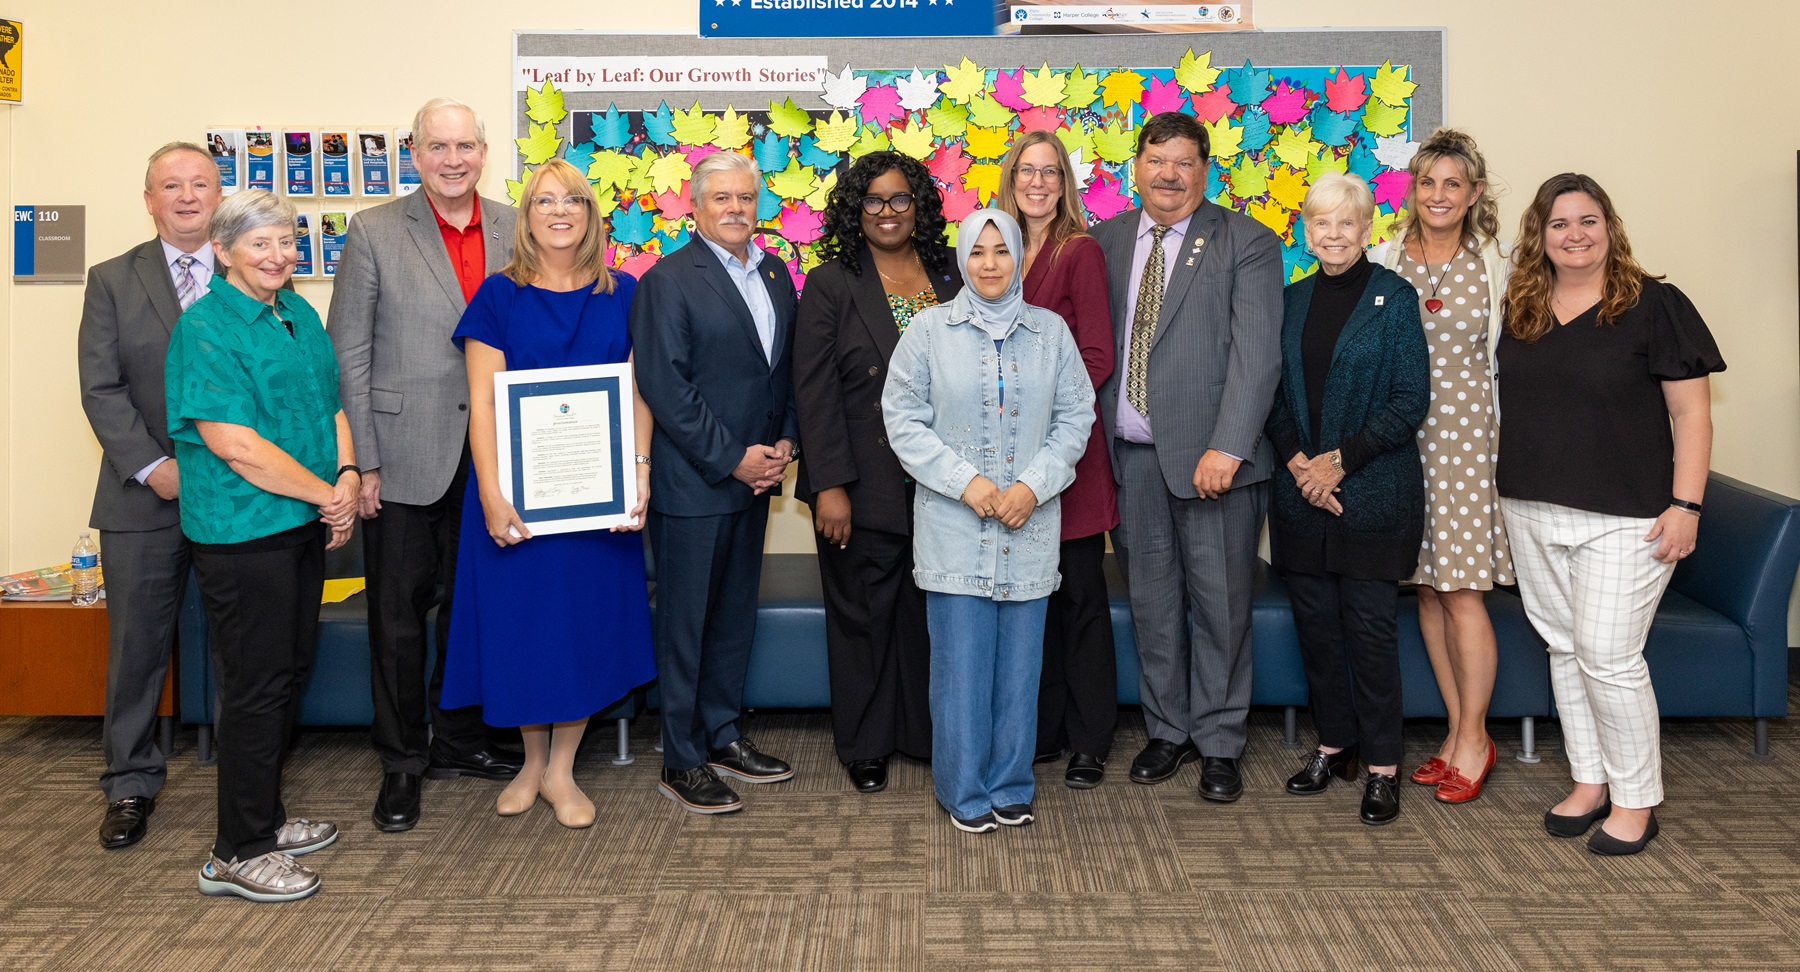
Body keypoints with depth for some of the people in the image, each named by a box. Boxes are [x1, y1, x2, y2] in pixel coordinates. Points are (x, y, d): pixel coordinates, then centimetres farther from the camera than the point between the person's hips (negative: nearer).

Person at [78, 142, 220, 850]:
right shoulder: (113, 281, 5)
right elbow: (102, 390, -1)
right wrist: (151, 466, -13)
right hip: (145, 498, 1)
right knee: (137, 647, 8)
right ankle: (131, 785, 23)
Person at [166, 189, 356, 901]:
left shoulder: (301, 316, 12)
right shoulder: (206, 328, -12)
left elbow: (331, 406, 15)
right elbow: (233, 443, -20)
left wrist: (348, 476, -3)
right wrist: (324, 493, -14)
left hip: (304, 523, 8)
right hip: (242, 530, -8)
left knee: (290, 673, 15)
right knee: (256, 684, -2)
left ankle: (264, 818, 31)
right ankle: (238, 853, 11)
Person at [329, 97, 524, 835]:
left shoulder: (514, 231, 5)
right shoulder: (374, 232, -3)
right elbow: (348, 356, -4)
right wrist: (360, 463, -9)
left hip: (489, 457, 3)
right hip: (405, 459, -3)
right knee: (399, 613, 6)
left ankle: (459, 741, 32)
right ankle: (402, 763, 21)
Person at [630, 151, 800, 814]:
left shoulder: (775, 274, 11)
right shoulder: (668, 280, -10)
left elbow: (789, 367, 14)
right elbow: (663, 385, -16)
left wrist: (786, 442, 0)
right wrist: (731, 459, -15)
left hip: (755, 474, 7)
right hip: (691, 482, -7)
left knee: (737, 613, 16)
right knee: (685, 624, 3)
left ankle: (724, 735, 30)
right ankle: (683, 762, 14)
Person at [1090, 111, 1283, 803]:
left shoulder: (1247, 244, -2)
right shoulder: (1105, 242, 11)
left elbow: (1256, 355, -10)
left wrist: (1227, 448, -19)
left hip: (1212, 456, -3)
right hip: (1132, 457, 4)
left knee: (1221, 604, 5)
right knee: (1151, 601, 12)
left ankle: (1218, 743, 20)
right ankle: (1167, 730, 28)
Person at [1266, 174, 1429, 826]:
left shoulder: (1394, 297, -4)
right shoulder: (1293, 300, 9)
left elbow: (1411, 400, -8)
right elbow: (1275, 393, 10)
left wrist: (1340, 460, -13)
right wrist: (1295, 460, -6)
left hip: (1374, 491, -4)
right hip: (1301, 492, 4)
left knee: (1370, 625, -2)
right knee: (1315, 620, 9)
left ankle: (1382, 766, 10)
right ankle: (1334, 744, 25)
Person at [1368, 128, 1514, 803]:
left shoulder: (1496, 267, 2)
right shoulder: (1381, 263, 5)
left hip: (1468, 435, -2)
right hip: (1400, 436, 2)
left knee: (1460, 590, -4)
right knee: (1426, 589, 7)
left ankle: (1473, 739, 11)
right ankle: (1458, 731, 19)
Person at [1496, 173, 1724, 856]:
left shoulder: (1654, 305, -6)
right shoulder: (1522, 310, 9)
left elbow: (1691, 413, -7)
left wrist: (1686, 504, -14)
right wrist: (1510, 486, 11)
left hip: (1622, 517, -5)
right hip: (1533, 515, 6)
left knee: (1608, 656, -6)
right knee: (1563, 648, 12)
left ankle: (1636, 799, 12)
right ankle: (1589, 782, 26)